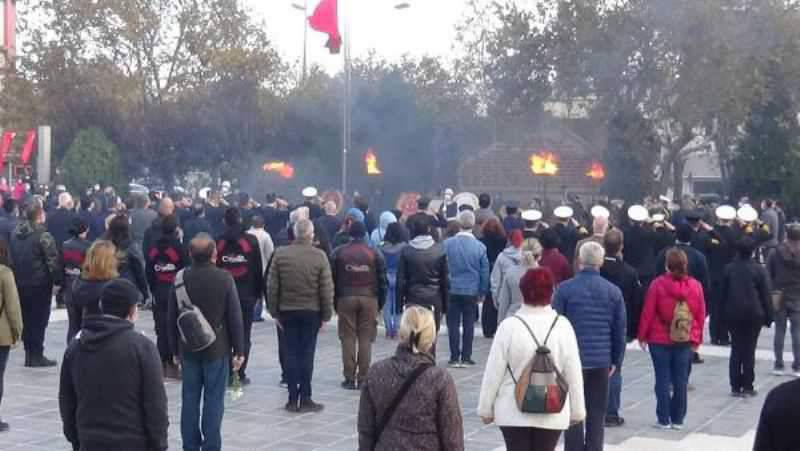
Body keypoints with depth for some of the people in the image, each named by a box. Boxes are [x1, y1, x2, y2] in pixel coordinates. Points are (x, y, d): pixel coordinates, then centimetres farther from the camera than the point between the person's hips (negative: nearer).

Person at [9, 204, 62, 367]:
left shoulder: (15, 233, 8)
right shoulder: (43, 235, -15)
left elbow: (11, 257, 15)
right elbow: (53, 260, -19)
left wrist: (16, 277, 19)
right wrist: (58, 279, -10)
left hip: (20, 283, 7)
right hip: (39, 283, -7)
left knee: (26, 319, 14)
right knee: (39, 319, 0)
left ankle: (29, 354, 19)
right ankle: (36, 355, 2)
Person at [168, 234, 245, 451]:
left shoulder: (181, 279, -2)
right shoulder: (224, 278, -11)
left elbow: (172, 318, 3)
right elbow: (235, 318, -8)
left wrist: (175, 350, 13)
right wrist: (239, 351, 0)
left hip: (188, 350, 3)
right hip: (217, 350, -3)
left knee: (189, 399, 9)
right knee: (214, 400, 2)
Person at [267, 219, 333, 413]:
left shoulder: (280, 254, -3)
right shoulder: (319, 256, -8)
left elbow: (272, 286, -1)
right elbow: (326, 289, -7)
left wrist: (275, 312, 7)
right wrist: (326, 315, 1)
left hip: (287, 310, 2)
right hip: (311, 311, -2)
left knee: (291, 353, 6)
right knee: (307, 354, 3)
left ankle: (293, 399, 7)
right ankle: (305, 399, 5)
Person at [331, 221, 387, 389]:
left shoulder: (338, 253, 2)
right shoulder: (374, 254, 2)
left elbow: (333, 280, 4)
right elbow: (382, 280, 3)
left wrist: (334, 302, 11)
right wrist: (380, 302, 11)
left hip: (346, 298, 0)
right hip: (369, 299, 0)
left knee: (348, 338, 4)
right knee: (365, 339, 3)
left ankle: (349, 378, 3)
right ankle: (363, 378, 3)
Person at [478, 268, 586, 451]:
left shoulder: (509, 326, -12)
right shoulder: (562, 326, -8)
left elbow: (494, 372, -7)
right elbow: (573, 373, -2)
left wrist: (486, 408, 5)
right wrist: (576, 411, 10)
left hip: (514, 412, -1)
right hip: (552, 413, 1)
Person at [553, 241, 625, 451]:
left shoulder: (565, 289, -7)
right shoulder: (613, 291, 1)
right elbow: (620, 330, 4)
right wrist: (616, 360, 12)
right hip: (601, 361, 2)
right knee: (596, 414, 9)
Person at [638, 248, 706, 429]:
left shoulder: (658, 284, -11)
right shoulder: (695, 285, -3)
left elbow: (648, 312, -8)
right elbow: (701, 314, 3)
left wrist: (642, 335, 3)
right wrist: (697, 338, 14)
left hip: (660, 339, -2)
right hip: (685, 340, 2)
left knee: (663, 380, 4)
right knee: (681, 380, 9)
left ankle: (664, 420, 5)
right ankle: (678, 420, 14)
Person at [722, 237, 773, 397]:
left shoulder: (729, 268, 3)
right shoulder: (759, 269, -6)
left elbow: (724, 292, 8)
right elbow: (766, 295, -4)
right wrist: (768, 316, 1)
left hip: (733, 313, 3)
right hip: (753, 314, -3)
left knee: (736, 349, 8)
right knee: (749, 350, 1)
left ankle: (735, 386, 7)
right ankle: (747, 386, 2)